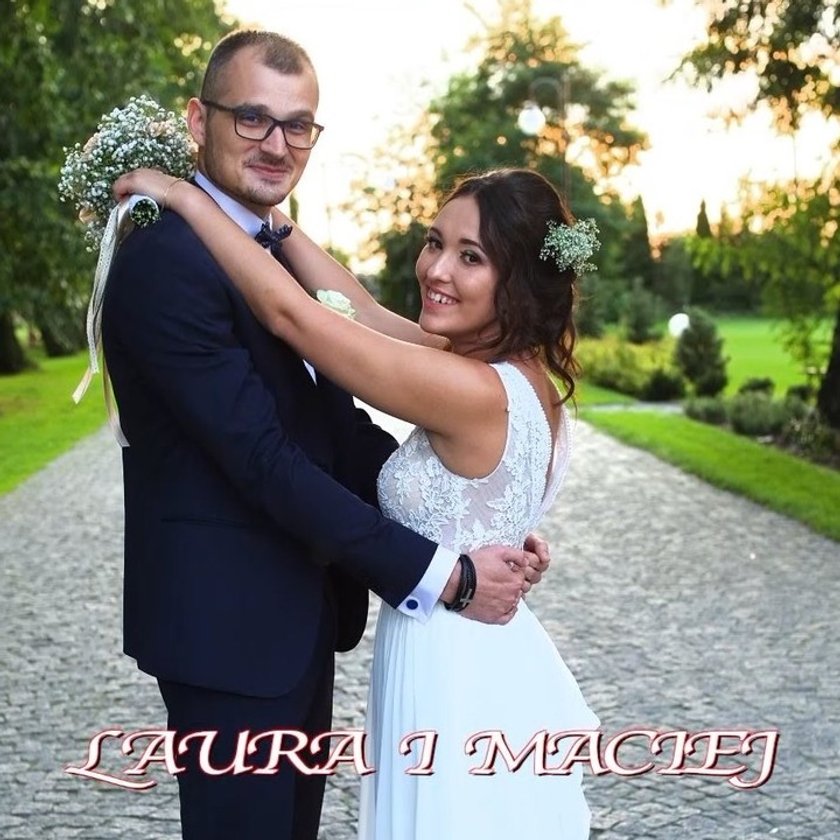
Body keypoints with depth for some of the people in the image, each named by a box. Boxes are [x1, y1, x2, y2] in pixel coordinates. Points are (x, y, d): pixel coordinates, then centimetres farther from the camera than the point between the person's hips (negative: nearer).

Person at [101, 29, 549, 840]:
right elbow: (263, 460, -25)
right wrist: (439, 575, -23)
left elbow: (341, 428, 5)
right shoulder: (166, 262, -20)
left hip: (300, 613, 9)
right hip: (229, 623, -9)